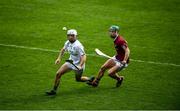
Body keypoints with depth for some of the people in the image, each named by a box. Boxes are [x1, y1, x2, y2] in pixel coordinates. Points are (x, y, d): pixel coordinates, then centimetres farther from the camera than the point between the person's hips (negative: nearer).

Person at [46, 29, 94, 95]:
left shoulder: (78, 45, -29)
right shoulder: (68, 43, -6)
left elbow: (83, 56, -31)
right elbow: (63, 49, 16)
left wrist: (80, 66, -44)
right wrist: (59, 58, 6)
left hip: (78, 64, -6)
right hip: (71, 62, 6)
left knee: (78, 79, 15)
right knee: (58, 74, -3)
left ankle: (90, 79, 45)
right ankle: (54, 90, 9)